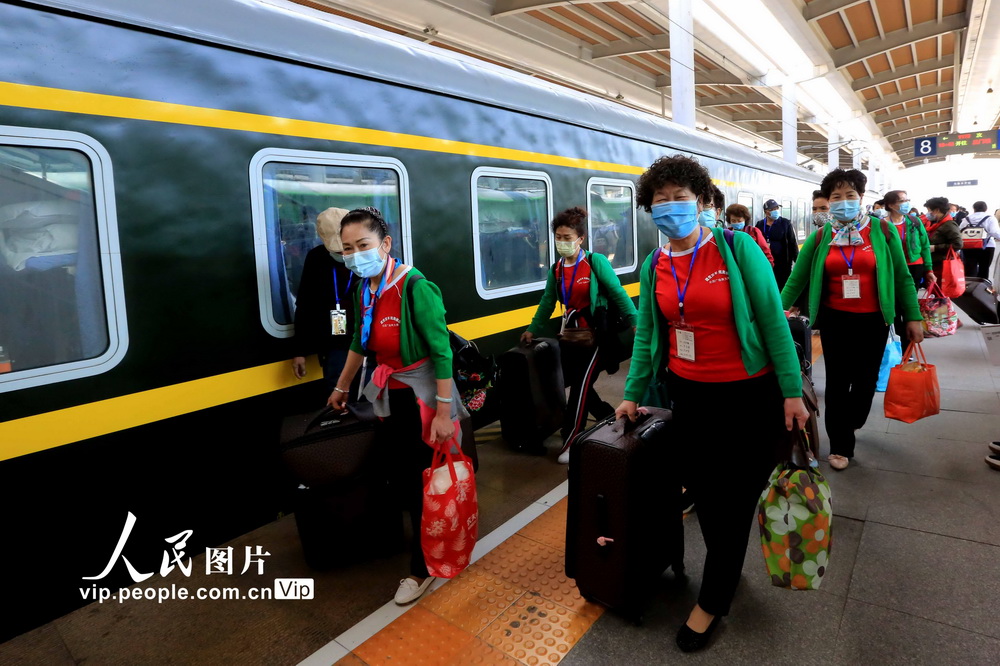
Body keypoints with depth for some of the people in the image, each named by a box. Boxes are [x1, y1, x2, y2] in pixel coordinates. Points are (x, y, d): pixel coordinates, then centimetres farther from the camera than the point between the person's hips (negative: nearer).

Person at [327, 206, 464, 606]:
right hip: (390, 395, 8)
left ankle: (422, 568, 25)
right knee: (400, 476, 17)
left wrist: (444, 412, -24)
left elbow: (441, 351, -23)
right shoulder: (362, 289, 1)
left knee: (423, 483, 5)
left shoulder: (414, 287, -23)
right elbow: (359, 343, 16)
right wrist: (342, 387, 26)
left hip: (423, 397, -7)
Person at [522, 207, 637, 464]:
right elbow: (547, 302, 13)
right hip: (570, 334, 6)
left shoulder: (596, 262, -12)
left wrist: (636, 322, -15)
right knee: (574, 382, 10)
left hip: (596, 334, -6)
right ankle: (611, 418, 34)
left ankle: (571, 442, 3)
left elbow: (618, 294, -10)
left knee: (581, 384, -7)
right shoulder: (556, 269, 5)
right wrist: (533, 329, 14)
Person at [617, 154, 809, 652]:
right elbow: (646, 333, 8)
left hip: (749, 395, -4)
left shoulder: (736, 247, -11)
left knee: (736, 500, 7)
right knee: (703, 494, 14)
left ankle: (712, 600, 26)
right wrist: (633, 394, 7)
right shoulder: (653, 266, 2)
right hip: (688, 395, 4)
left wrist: (792, 392, -12)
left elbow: (772, 321, -10)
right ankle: (728, 569, 41)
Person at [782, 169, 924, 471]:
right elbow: (797, 279, -1)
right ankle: (840, 445, 21)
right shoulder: (820, 237, -3)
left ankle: (850, 423, 43)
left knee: (865, 379, 14)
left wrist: (913, 317, -1)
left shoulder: (882, 230, -4)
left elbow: (902, 277, 0)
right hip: (834, 320, 0)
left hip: (873, 320, 1)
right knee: (838, 381, 7)